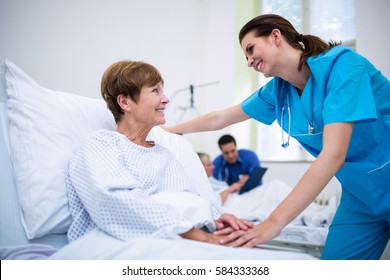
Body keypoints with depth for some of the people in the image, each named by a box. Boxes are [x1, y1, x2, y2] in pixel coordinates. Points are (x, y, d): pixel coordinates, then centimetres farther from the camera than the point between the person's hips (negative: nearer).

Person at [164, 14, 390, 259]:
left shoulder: (341, 64, -22)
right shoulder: (277, 90, -2)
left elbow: (333, 155, -31)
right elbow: (219, 119, 11)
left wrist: (274, 223, -34)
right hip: (360, 194, 5)